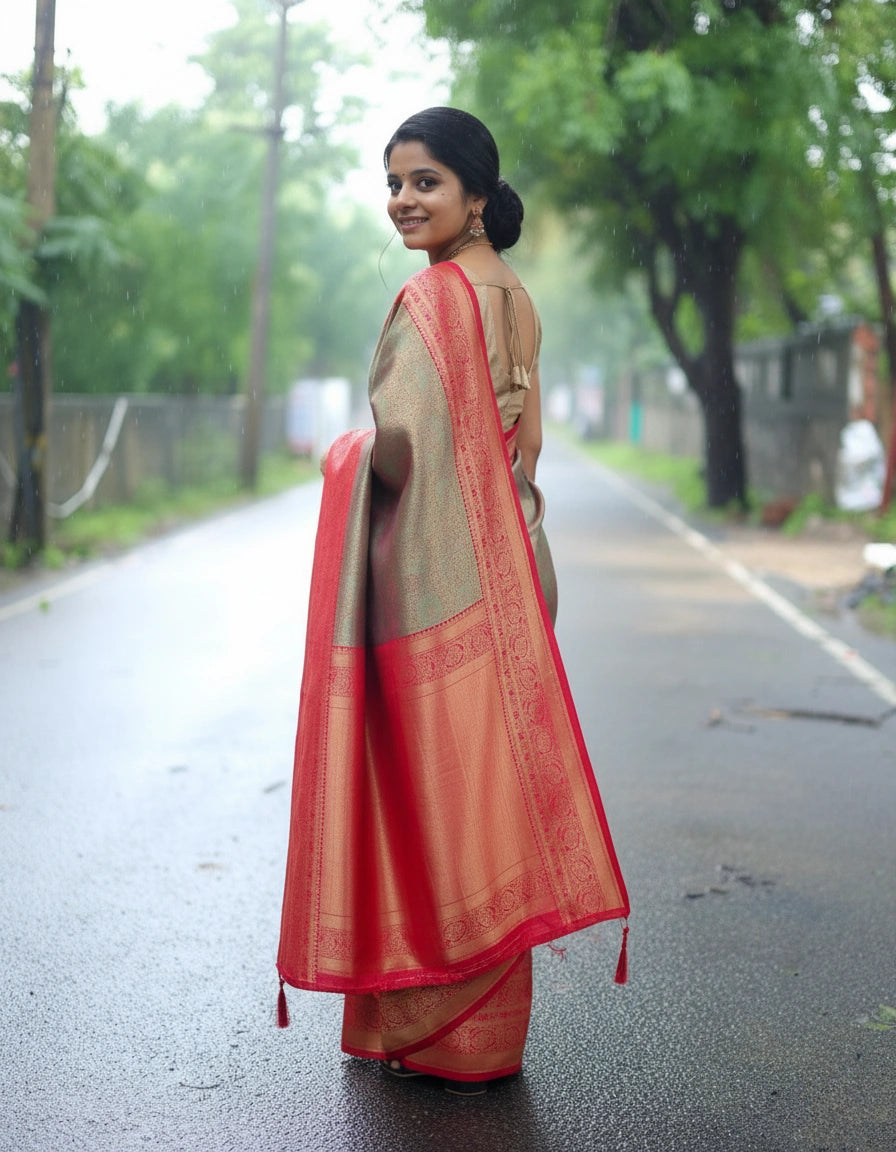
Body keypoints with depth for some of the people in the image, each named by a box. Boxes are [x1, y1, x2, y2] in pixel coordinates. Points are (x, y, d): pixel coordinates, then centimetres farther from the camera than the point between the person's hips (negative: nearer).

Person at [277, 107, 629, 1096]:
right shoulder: (516, 299, 13)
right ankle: (487, 1021, 25)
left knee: (436, 779, 0)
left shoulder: (435, 294, -15)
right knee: (489, 774, 14)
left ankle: (449, 1035, 11)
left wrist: (345, 455, -5)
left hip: (435, 569, -9)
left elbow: (404, 433, -24)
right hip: (505, 560, 9)